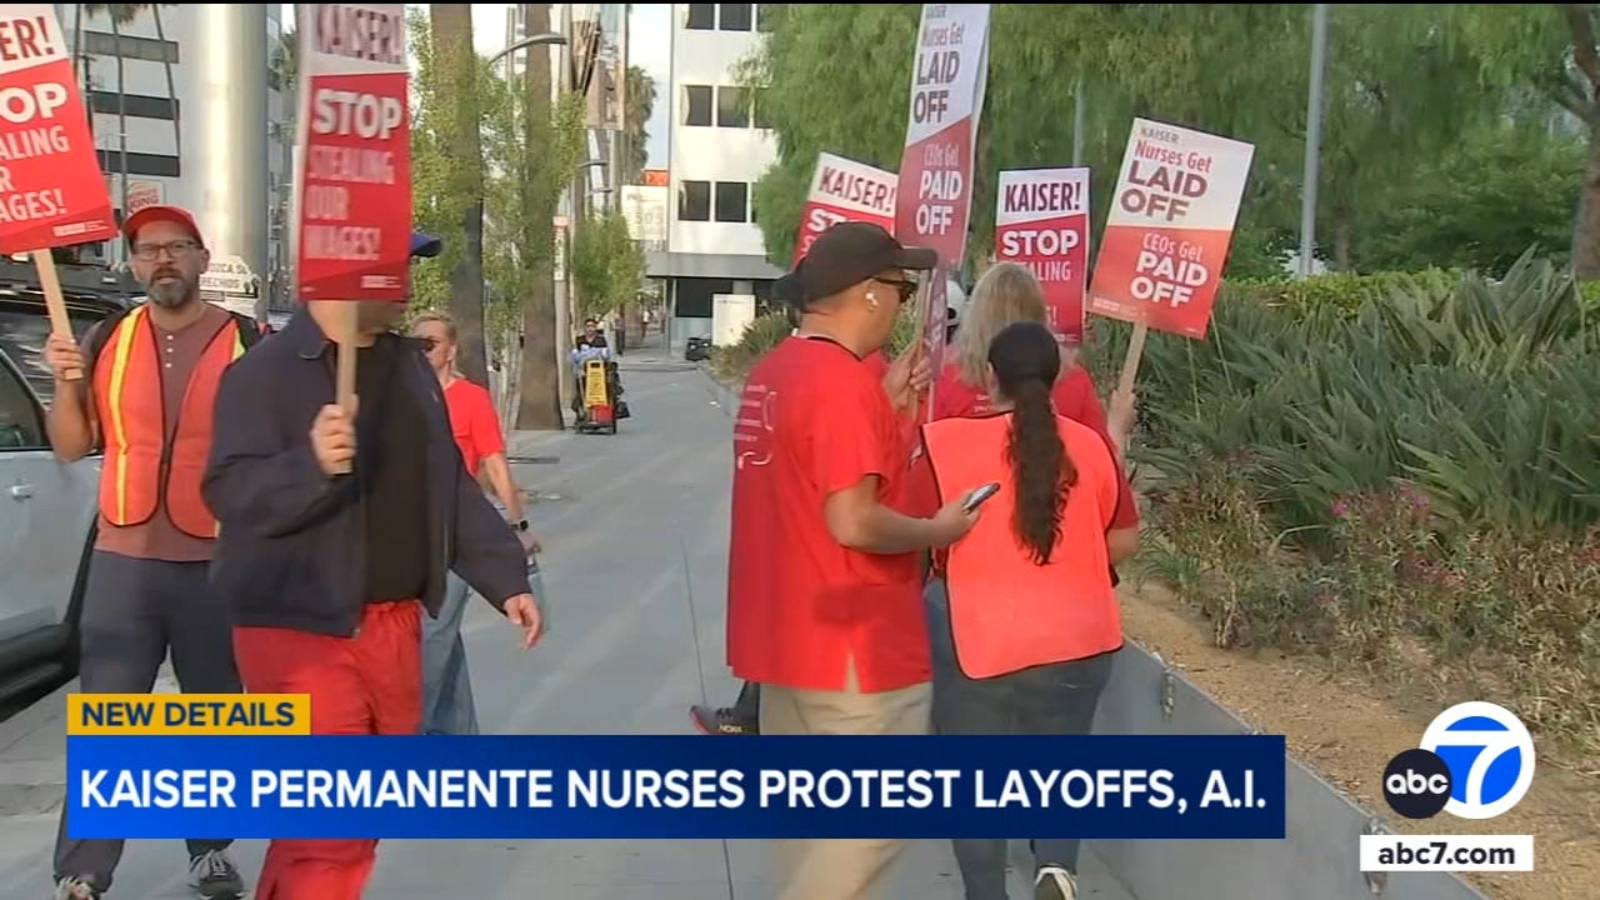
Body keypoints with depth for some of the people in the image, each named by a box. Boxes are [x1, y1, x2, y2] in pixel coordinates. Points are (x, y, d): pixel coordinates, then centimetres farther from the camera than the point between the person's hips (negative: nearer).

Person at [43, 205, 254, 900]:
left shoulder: (249, 343, -3)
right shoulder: (107, 341, 7)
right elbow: (70, 447, 11)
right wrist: (65, 384, -6)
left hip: (219, 563, -1)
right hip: (124, 561, 2)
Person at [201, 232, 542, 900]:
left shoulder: (409, 367, 11)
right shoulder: (265, 373, -11)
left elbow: (451, 486, 16)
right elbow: (230, 491, -20)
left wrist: (504, 578, 13)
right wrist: (311, 464, -38)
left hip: (394, 623, 8)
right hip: (302, 629, -7)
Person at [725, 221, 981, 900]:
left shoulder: (773, 372, 10)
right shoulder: (843, 378, -20)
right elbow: (853, 522, -25)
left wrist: (887, 404, 10)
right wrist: (937, 530, -9)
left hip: (786, 634, 10)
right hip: (853, 644, -9)